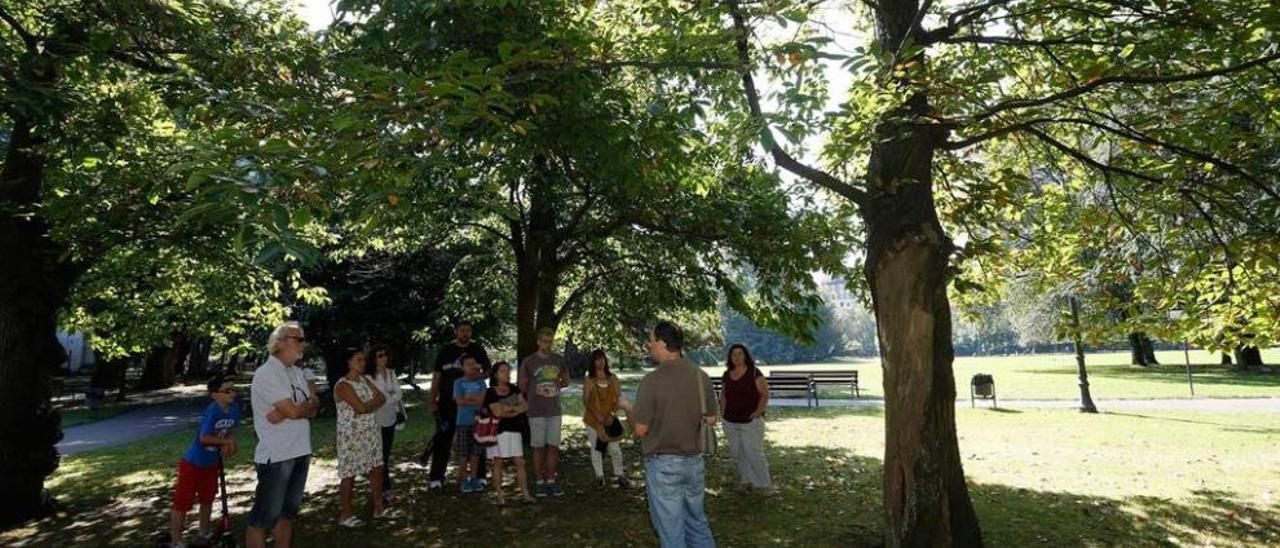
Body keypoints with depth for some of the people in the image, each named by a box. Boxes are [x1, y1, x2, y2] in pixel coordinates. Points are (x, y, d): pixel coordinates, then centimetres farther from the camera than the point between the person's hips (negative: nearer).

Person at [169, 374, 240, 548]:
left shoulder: (234, 408, -9)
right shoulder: (212, 410, -29)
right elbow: (204, 438, -29)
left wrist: (227, 444, -15)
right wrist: (227, 441, -18)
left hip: (212, 463, 7)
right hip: (193, 463, -7)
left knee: (207, 499, 21)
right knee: (182, 502, 3)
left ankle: (204, 534, 38)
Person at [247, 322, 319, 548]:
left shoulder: (297, 372, 11)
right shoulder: (266, 373, -14)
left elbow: (312, 409, 4)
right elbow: (294, 411, -21)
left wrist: (284, 413, -13)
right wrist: (310, 402, 0)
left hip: (300, 452, 8)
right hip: (276, 456, -8)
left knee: (287, 512, 18)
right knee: (264, 517, 2)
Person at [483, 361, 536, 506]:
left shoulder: (514, 390, 9)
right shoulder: (491, 392, -6)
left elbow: (525, 406, 1)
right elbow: (497, 412, -16)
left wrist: (507, 409, -11)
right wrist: (515, 408, -8)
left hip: (514, 430, 4)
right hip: (497, 431, -4)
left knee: (520, 462, 1)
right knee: (498, 462, 3)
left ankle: (525, 494, 5)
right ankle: (499, 495, 12)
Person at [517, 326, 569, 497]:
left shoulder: (559, 360, 6)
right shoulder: (528, 362, -4)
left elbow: (566, 380, 16)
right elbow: (522, 386, 3)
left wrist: (558, 384, -4)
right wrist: (536, 391, -5)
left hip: (555, 411, 3)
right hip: (536, 412, -3)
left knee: (553, 446, 6)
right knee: (538, 448, 3)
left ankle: (551, 481, 15)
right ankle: (540, 483, 12)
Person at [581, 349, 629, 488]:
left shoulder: (613, 378, 5)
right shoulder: (588, 381, -2)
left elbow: (618, 398, 2)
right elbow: (586, 401, -7)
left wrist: (612, 414, -11)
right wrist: (598, 416, -18)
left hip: (610, 420, 1)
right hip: (594, 419, -1)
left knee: (615, 448, -2)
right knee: (596, 448, 6)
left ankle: (620, 475, 12)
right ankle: (599, 476, 18)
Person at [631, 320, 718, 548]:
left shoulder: (651, 381, -19)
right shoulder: (701, 376, -3)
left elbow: (640, 429, -14)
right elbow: (711, 420, 5)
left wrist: (626, 410, 4)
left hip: (663, 464, -5)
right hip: (694, 461, 5)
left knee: (671, 530, 8)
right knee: (697, 522, 21)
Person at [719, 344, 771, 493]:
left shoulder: (754, 373, -6)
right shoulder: (727, 375, 8)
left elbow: (765, 393, -7)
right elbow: (723, 394, 20)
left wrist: (759, 411, -15)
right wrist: (724, 410, 8)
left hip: (751, 421, -5)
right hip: (730, 422, 5)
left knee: (753, 452, -5)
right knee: (738, 453, 10)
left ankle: (763, 482, 11)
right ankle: (746, 481, 24)